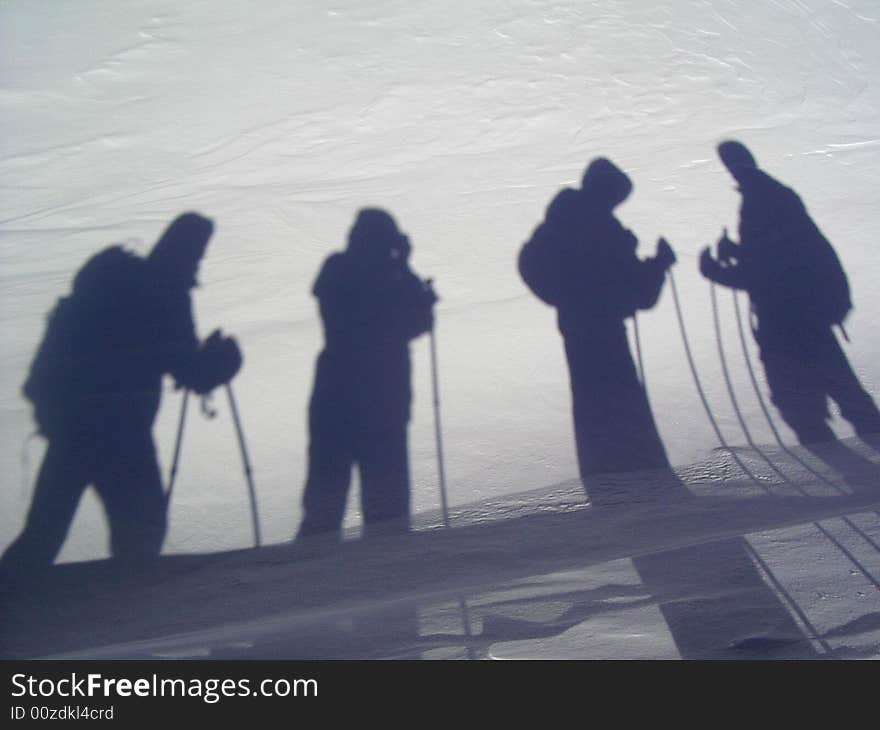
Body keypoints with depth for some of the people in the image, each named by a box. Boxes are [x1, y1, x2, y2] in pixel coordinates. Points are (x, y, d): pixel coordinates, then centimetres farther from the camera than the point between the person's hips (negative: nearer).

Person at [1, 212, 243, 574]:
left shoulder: (106, 274, 12)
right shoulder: (166, 295, -11)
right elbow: (193, 373, -10)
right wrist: (224, 357, 10)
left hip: (65, 412, 8)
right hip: (116, 425, -8)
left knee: (45, 527, 17)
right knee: (142, 526, 6)